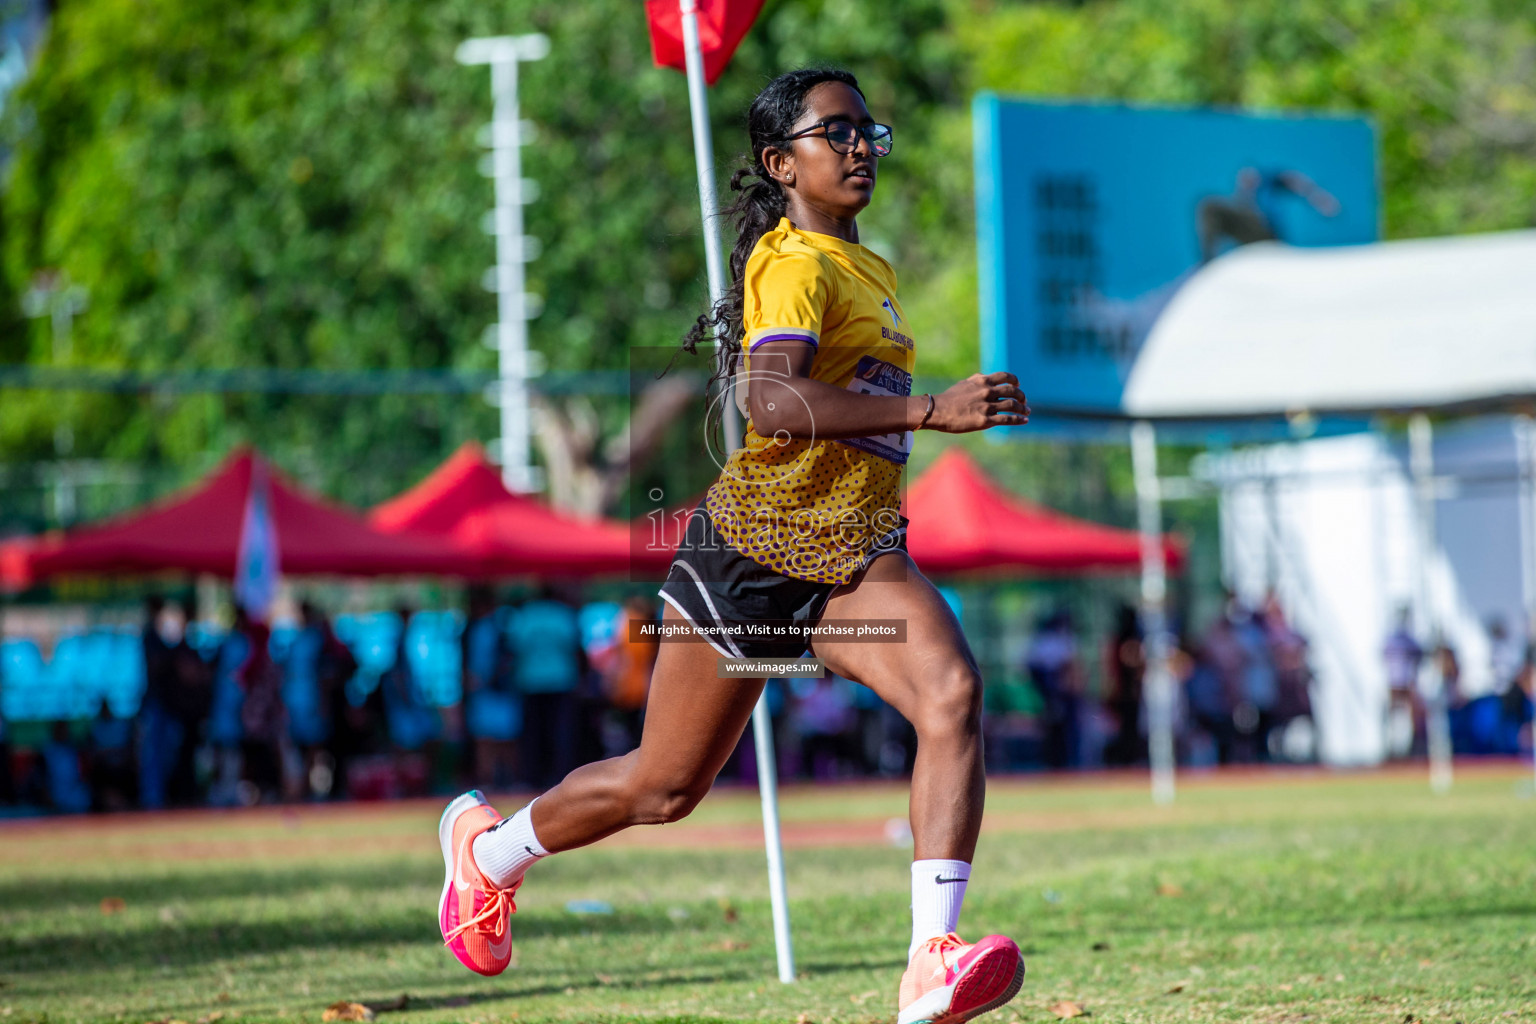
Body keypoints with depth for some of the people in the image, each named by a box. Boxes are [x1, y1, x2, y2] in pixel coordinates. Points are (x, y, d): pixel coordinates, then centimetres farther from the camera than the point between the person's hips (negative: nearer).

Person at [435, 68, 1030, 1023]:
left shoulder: (870, 270, 14)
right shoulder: (793, 265, -15)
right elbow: (774, 403, -34)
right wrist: (932, 410, -40)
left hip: (857, 554, 7)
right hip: (757, 546, -7)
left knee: (953, 694, -23)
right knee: (665, 785, 8)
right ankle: (487, 844, 37)